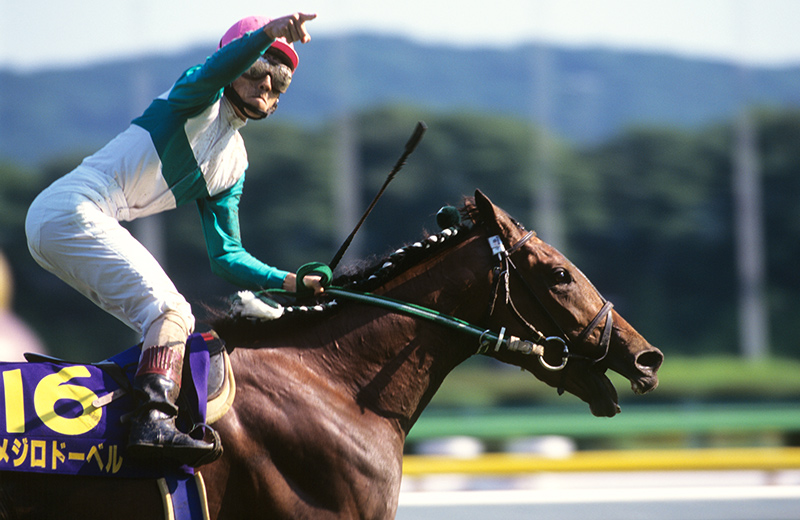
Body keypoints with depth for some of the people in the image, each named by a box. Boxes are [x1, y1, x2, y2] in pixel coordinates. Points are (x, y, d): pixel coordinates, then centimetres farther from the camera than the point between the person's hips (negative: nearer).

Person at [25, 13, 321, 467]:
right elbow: (217, 68, -27)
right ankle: (154, 421, -34)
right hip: (73, 211, -10)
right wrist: (269, 32, -40)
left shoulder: (234, 165, 22)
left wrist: (290, 281, 11)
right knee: (170, 313, -19)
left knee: (168, 326, 10)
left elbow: (226, 256, 21)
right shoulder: (202, 101, 0)